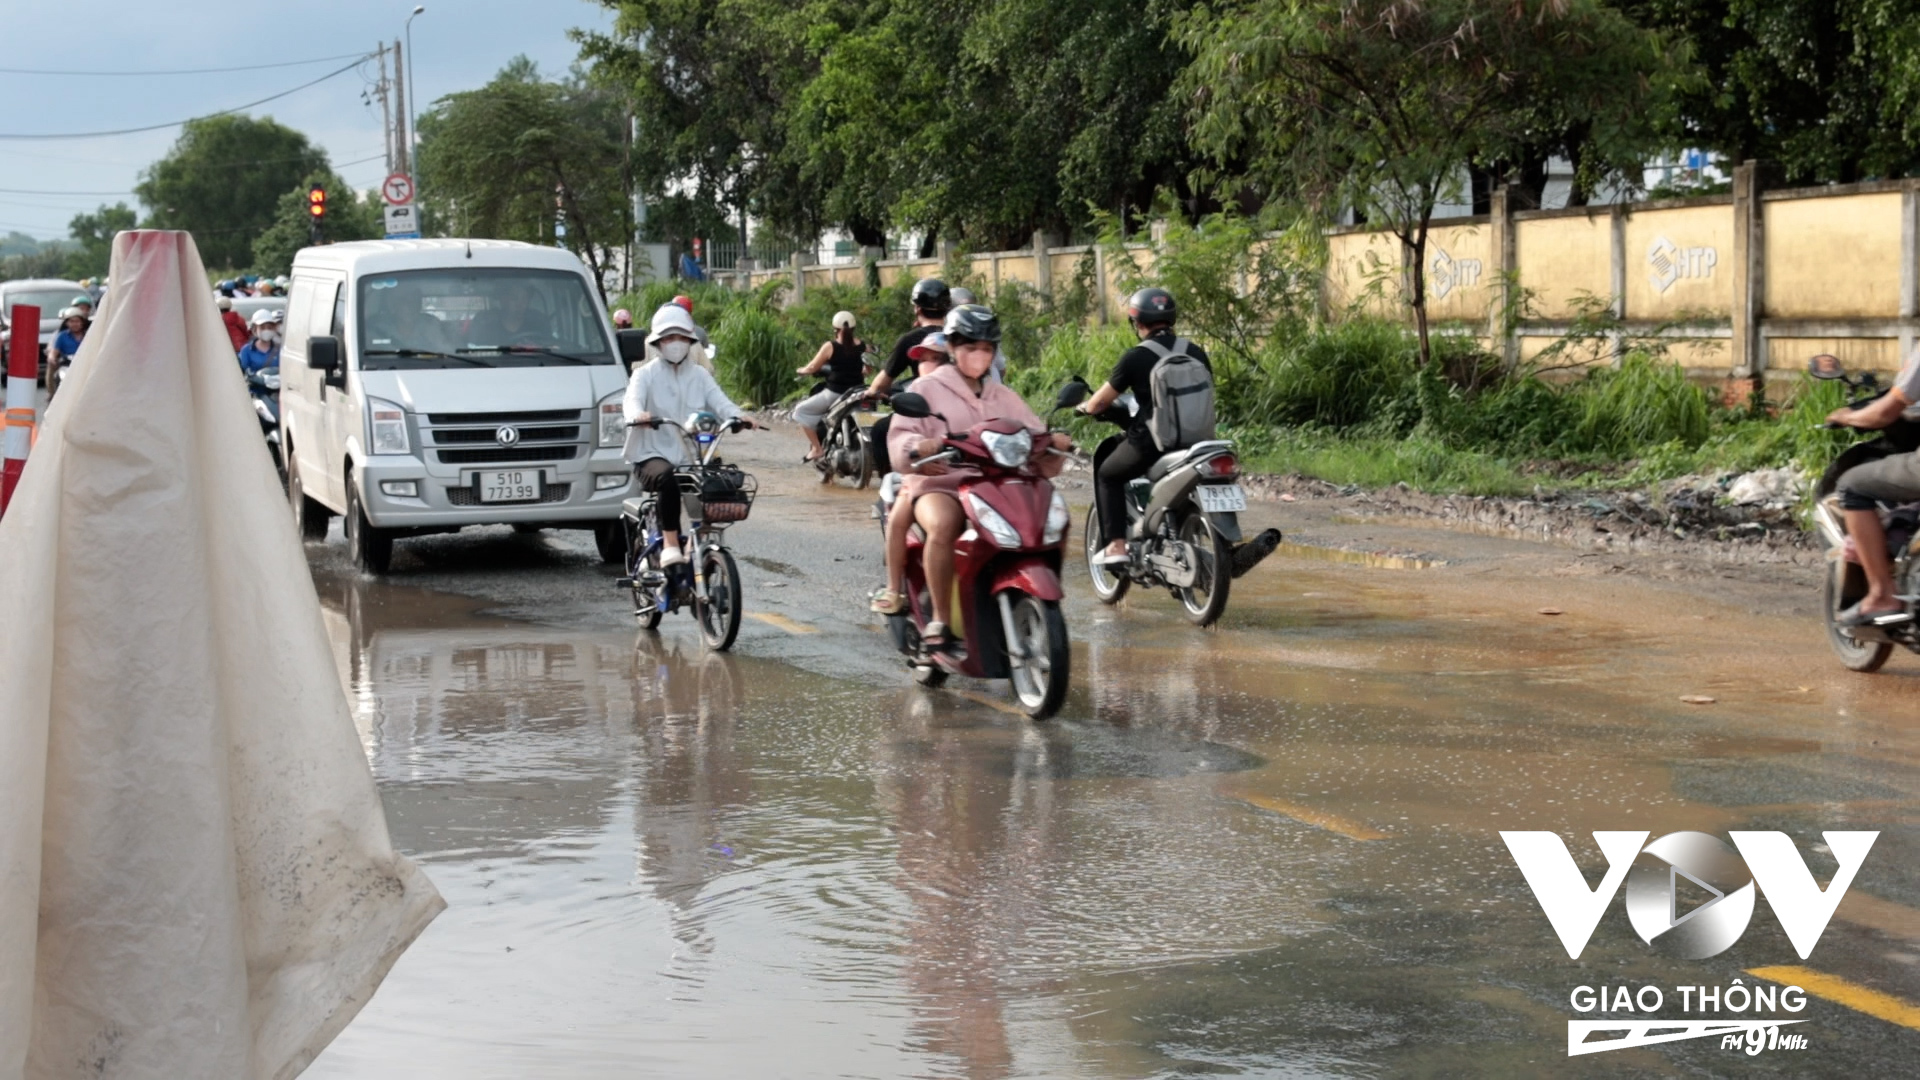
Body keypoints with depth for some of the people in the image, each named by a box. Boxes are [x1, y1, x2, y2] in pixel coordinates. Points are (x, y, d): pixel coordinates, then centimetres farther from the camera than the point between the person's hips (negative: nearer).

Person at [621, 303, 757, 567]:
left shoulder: (700, 375, 16)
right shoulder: (646, 374, 5)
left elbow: (719, 402, -1)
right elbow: (632, 399, -16)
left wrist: (738, 416, -25)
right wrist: (637, 415, -42)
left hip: (690, 458, 4)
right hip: (652, 456, -4)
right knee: (666, 480, -36)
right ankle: (670, 544, -33)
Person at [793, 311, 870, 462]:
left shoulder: (830, 346, -7)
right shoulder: (863, 346, 3)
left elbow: (812, 368, -4)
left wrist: (802, 370, 17)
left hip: (834, 393, -5)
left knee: (801, 411, 10)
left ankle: (816, 448, -2)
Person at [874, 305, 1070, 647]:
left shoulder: (1003, 397, 23)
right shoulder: (928, 388, 10)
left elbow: (1035, 435, 14)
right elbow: (900, 437, -1)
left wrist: (1054, 441, -9)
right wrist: (920, 446, -25)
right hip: (940, 481, -4)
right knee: (943, 525, -38)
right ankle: (941, 620, -29)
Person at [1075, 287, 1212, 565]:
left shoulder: (1135, 357, -7)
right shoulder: (1195, 352, 7)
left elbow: (1097, 404, -2)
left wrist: (1085, 406, 21)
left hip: (1151, 442, -5)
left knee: (1108, 476, 19)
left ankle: (1116, 545, 6)